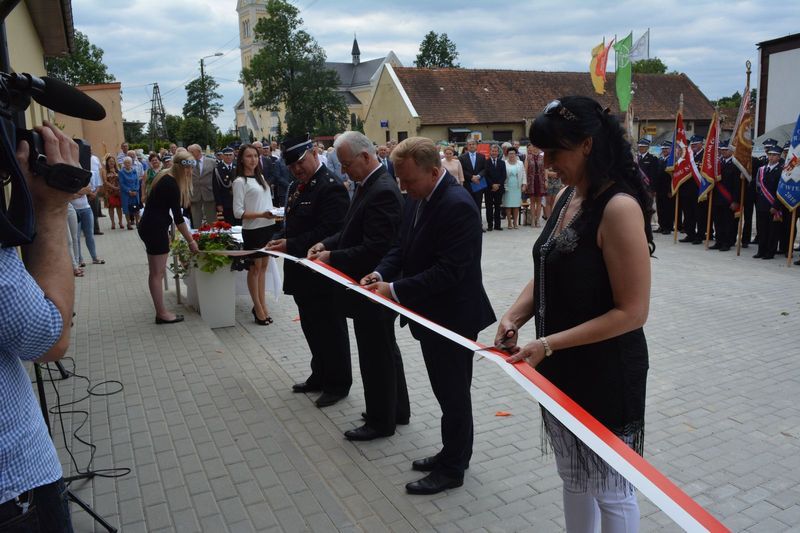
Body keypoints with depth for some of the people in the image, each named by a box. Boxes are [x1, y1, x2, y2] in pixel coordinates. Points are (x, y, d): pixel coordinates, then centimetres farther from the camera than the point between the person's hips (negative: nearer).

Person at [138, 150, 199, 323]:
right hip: (155, 229, -10)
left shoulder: (165, 177, 9)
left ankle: (160, 311, 19)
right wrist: (190, 241, -13)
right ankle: (162, 314, 6)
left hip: (150, 226, 10)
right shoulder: (171, 184, -18)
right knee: (157, 273, -2)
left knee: (155, 272, 12)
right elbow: (178, 217, -18)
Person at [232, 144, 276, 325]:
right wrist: (261, 215, -23)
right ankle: (258, 308, 13)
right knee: (255, 268, 3)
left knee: (263, 266, 11)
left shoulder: (261, 177, 12)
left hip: (268, 227, 7)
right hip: (252, 230, -7)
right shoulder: (240, 181, -9)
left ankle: (261, 305, 21)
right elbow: (238, 212, -13)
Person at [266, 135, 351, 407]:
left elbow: (328, 231, -23)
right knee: (312, 328, 19)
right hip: (302, 272, 9)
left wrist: (291, 245, -24)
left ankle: (338, 383, 20)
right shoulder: (297, 186, 13)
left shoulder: (331, 187, -16)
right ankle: (320, 376, 35)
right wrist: (279, 239, -1)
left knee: (331, 330, 5)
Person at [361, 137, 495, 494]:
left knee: (453, 394, 7)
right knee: (448, 391, 21)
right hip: (431, 314, 9)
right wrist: (381, 273, -6)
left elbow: (449, 271, -27)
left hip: (454, 316, -9)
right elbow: (403, 246, 12)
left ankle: (451, 468, 24)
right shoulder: (419, 199, 5)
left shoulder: (457, 205, -24)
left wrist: (396, 290, -24)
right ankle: (453, 454, 38)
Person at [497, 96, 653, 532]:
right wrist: (514, 317, -7)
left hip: (606, 374, -7)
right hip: (560, 369, 8)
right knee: (573, 478, 23)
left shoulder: (619, 207, -21)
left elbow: (631, 311, -22)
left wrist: (548, 345, -23)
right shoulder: (568, 196, 5)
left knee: (610, 490, 12)